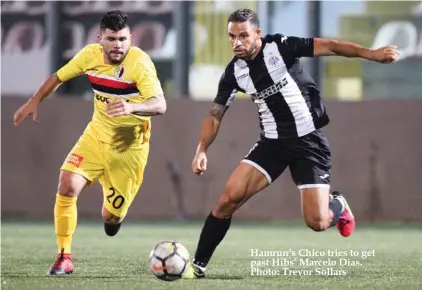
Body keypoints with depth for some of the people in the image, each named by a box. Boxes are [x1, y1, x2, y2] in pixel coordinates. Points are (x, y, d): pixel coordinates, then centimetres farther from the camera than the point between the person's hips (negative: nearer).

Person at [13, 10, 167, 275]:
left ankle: (113, 214, 42)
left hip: (129, 146, -3)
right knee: (67, 186, -19)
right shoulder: (90, 55, -8)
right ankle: (64, 257, -7)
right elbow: (59, 77, 12)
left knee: (111, 218, 1)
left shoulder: (139, 62, -23)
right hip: (96, 134, 4)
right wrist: (35, 101, 11)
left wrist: (132, 107, -52)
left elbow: (160, 105, -34)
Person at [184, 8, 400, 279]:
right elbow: (216, 114, 6)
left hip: (310, 141, -4)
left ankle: (338, 206, 27)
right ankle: (198, 265, -3)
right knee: (229, 198, -13)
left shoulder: (280, 47, -14)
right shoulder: (234, 71, -1)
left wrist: (371, 53, -32)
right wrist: (202, 150, -9)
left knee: (317, 222, -10)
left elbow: (328, 46, -20)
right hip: (273, 142, 4)